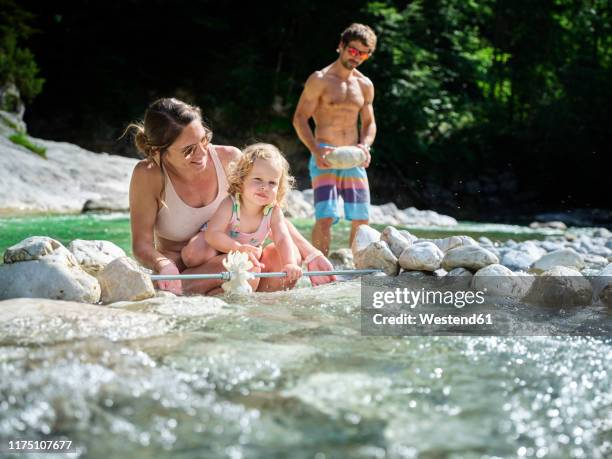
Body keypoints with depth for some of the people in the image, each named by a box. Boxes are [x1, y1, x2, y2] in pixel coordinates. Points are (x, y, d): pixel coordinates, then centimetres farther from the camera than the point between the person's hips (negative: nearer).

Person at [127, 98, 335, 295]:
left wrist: (311, 255, -8)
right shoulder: (148, 175, -15)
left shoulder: (228, 159, -7)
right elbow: (142, 245, -15)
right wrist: (164, 266, -38)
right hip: (182, 274, -4)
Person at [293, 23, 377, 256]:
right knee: (325, 217, -17)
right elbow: (299, 118, -5)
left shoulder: (365, 85, 14)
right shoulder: (320, 80, -2)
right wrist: (316, 151, -19)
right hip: (324, 156, -5)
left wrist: (365, 145, -3)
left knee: (362, 218, 3)